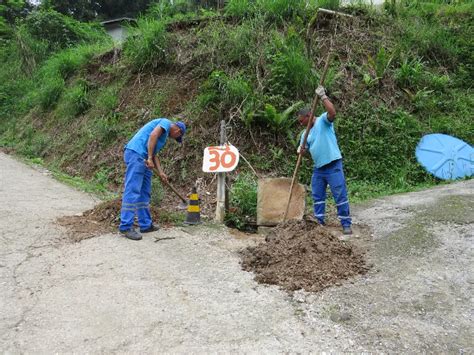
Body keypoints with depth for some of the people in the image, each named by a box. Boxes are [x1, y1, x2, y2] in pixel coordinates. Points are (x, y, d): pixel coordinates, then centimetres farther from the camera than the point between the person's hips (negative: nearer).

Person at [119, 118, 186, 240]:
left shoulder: (164, 133, 29)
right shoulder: (166, 123, 3)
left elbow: (154, 154, 26)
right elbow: (153, 135, -14)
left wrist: (160, 172, 19)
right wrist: (149, 158, -16)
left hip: (142, 158, 10)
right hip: (136, 153, -10)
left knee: (144, 193, 11)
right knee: (132, 191, -12)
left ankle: (146, 224, 17)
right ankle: (126, 227, -11)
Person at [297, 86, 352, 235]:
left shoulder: (323, 120, -4)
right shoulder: (306, 133, 16)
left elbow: (332, 112, -25)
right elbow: (302, 150, 15)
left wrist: (323, 96, -22)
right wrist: (301, 150, -9)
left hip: (333, 165, -8)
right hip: (318, 168, 8)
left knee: (340, 195, -4)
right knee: (317, 196, 12)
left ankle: (346, 224, 3)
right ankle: (319, 222, 22)